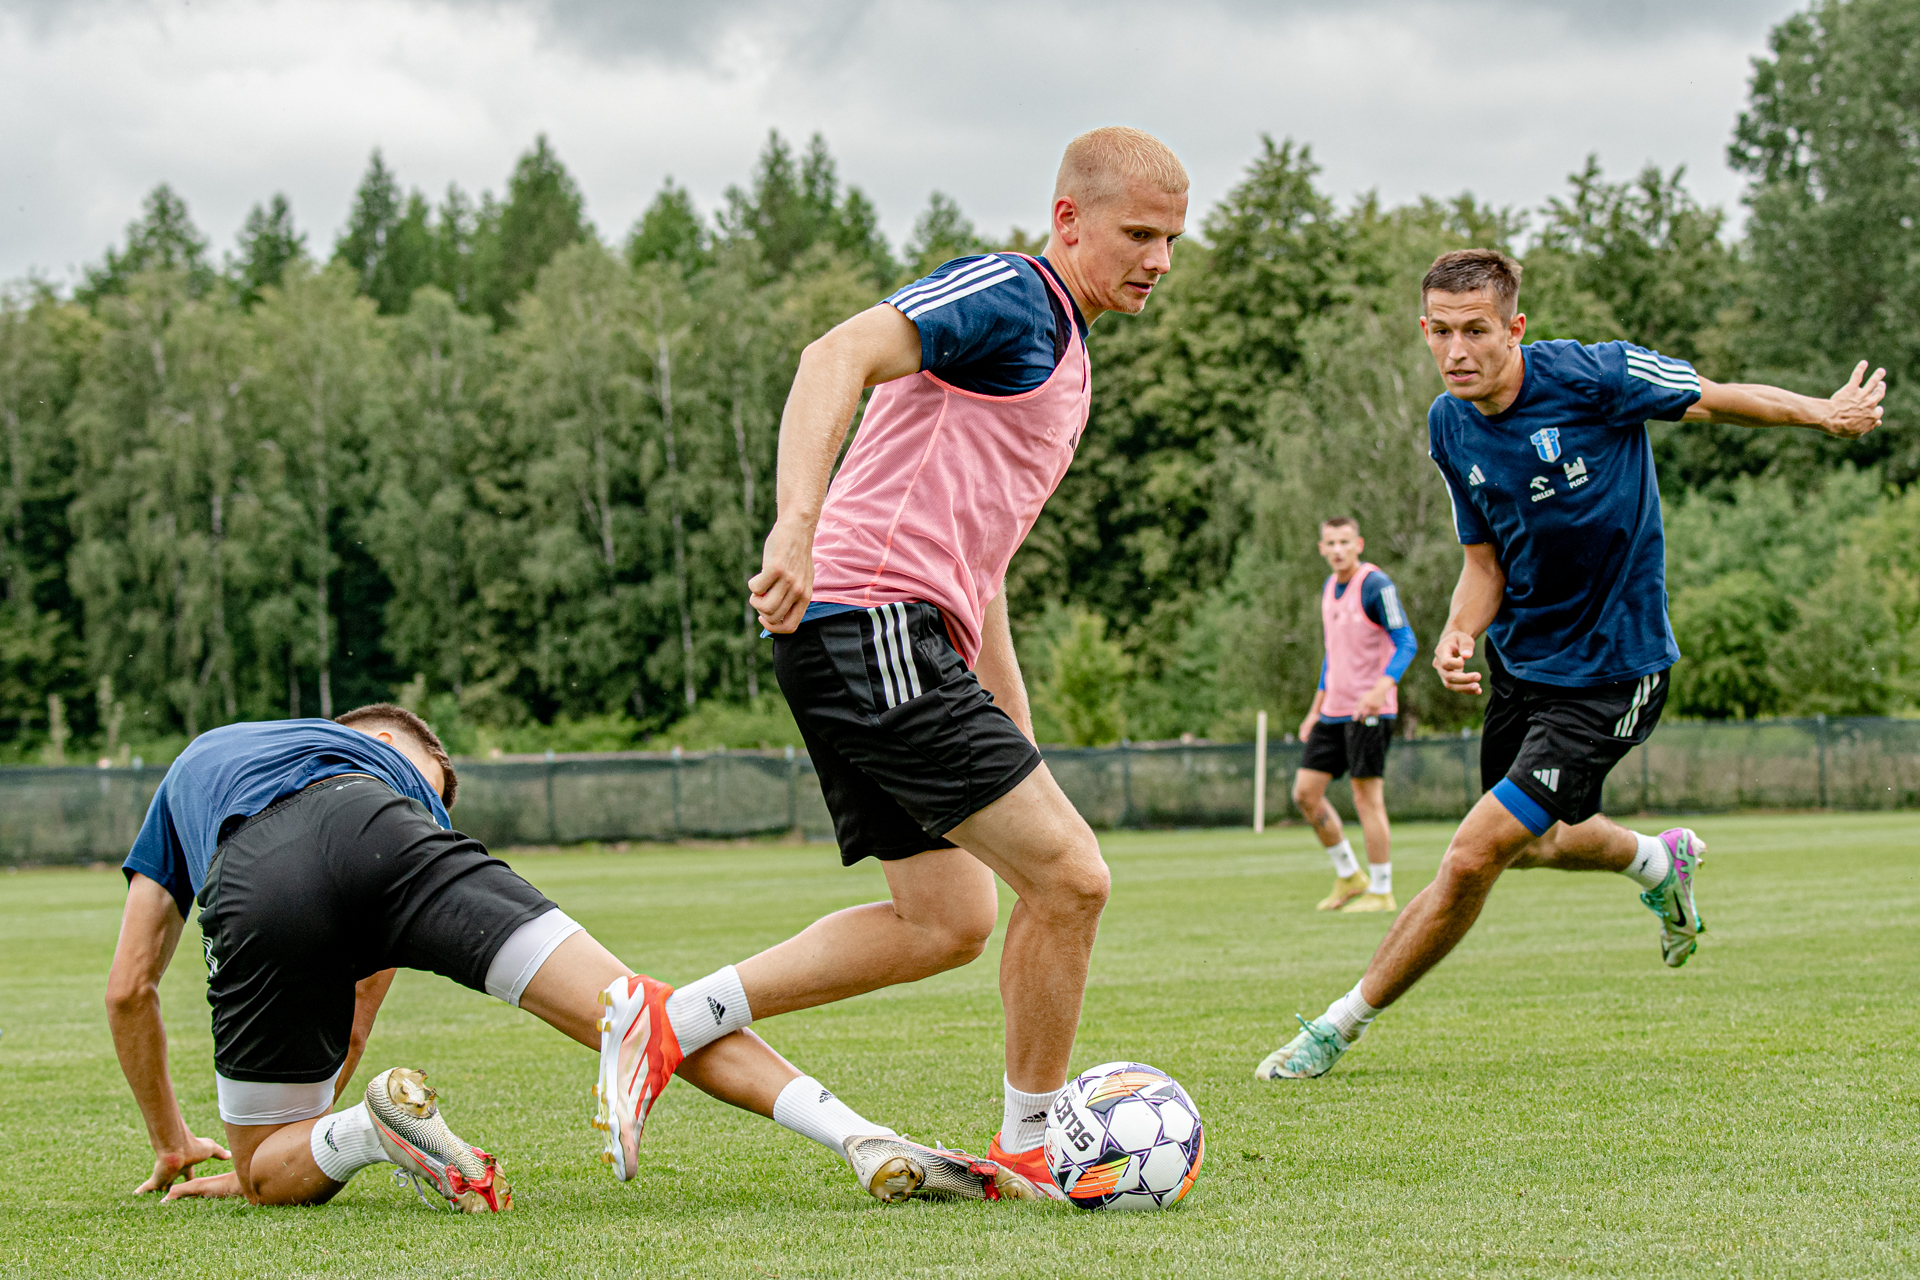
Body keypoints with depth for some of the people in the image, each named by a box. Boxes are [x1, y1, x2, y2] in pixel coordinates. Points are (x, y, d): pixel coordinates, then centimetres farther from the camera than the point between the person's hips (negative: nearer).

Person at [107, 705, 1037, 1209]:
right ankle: (866, 1142, -30)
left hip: (252, 888, 0)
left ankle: (373, 1131, -20)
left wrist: (171, 1143, 54)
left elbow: (128, 990, 43)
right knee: (633, 1007, -4)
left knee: (268, 1174, 16)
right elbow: (358, 1015, 48)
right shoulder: (389, 767, 44)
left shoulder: (193, 764, 47)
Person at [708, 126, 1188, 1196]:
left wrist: (1017, 733, 28)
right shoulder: (1009, 297, -7)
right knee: (1070, 876, -9)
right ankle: (1030, 1148, 6)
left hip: (908, 644, 11)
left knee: (950, 918, 12)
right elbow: (839, 355, -25)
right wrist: (798, 525, -40)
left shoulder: (1062, 348, 25)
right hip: (871, 623, -11)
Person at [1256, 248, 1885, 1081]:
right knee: (1533, 843, 26)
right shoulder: (1450, 427, -4)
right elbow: (1485, 561, 3)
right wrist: (1458, 634, -15)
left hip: (1607, 674, -7)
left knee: (1471, 858, -12)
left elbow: (1715, 400, -5)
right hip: (1519, 660, 7)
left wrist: (1825, 414, -8)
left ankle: (1342, 1024, 2)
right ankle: (1659, 861, 57)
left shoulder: (1595, 378, -22)